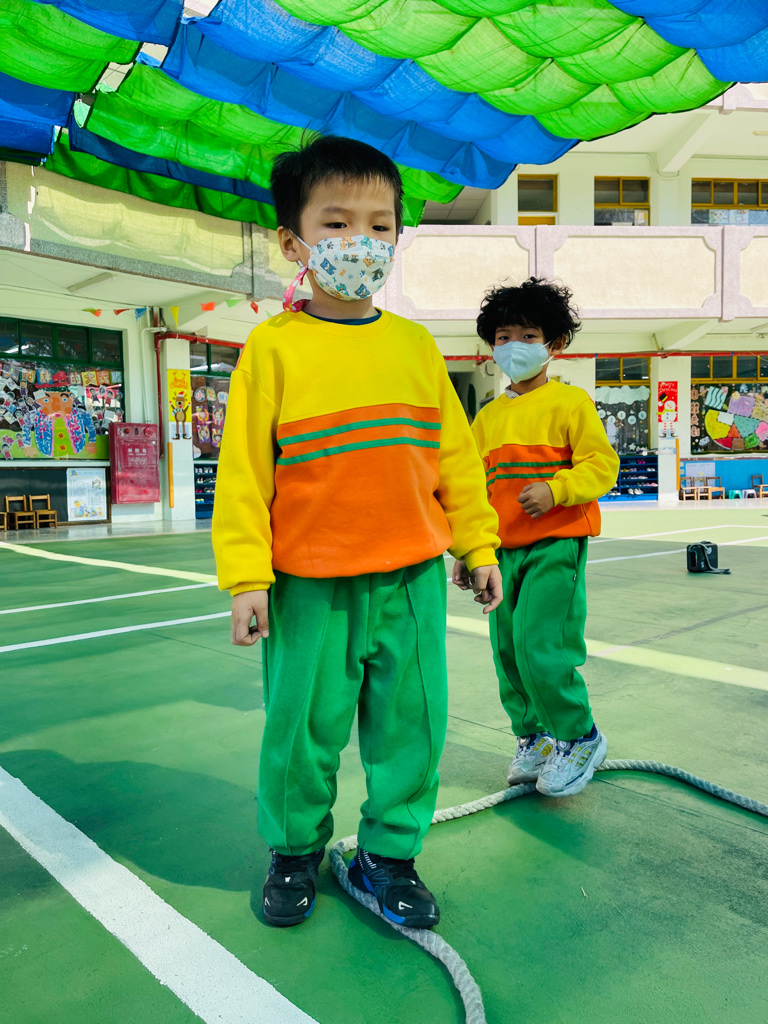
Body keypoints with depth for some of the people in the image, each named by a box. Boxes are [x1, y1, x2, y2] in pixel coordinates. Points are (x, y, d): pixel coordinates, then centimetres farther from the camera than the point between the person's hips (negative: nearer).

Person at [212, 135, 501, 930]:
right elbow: (243, 467, -5)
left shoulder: (416, 345, 7)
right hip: (310, 584, -3)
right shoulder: (273, 347, -4)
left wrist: (478, 544, 12)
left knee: (412, 723, 11)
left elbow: (455, 453, 12)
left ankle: (389, 854, 33)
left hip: (413, 576, 4)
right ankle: (294, 852, 36)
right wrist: (245, 575, -8)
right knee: (303, 727, 10)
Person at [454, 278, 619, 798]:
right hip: (502, 550, 6)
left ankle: (580, 737, 11)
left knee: (540, 646, -12)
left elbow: (602, 464, -7)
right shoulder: (488, 416, 15)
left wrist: (555, 489, -24)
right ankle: (534, 737, 28)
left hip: (556, 545, -6)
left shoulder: (570, 402, -2)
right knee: (508, 650, 9)